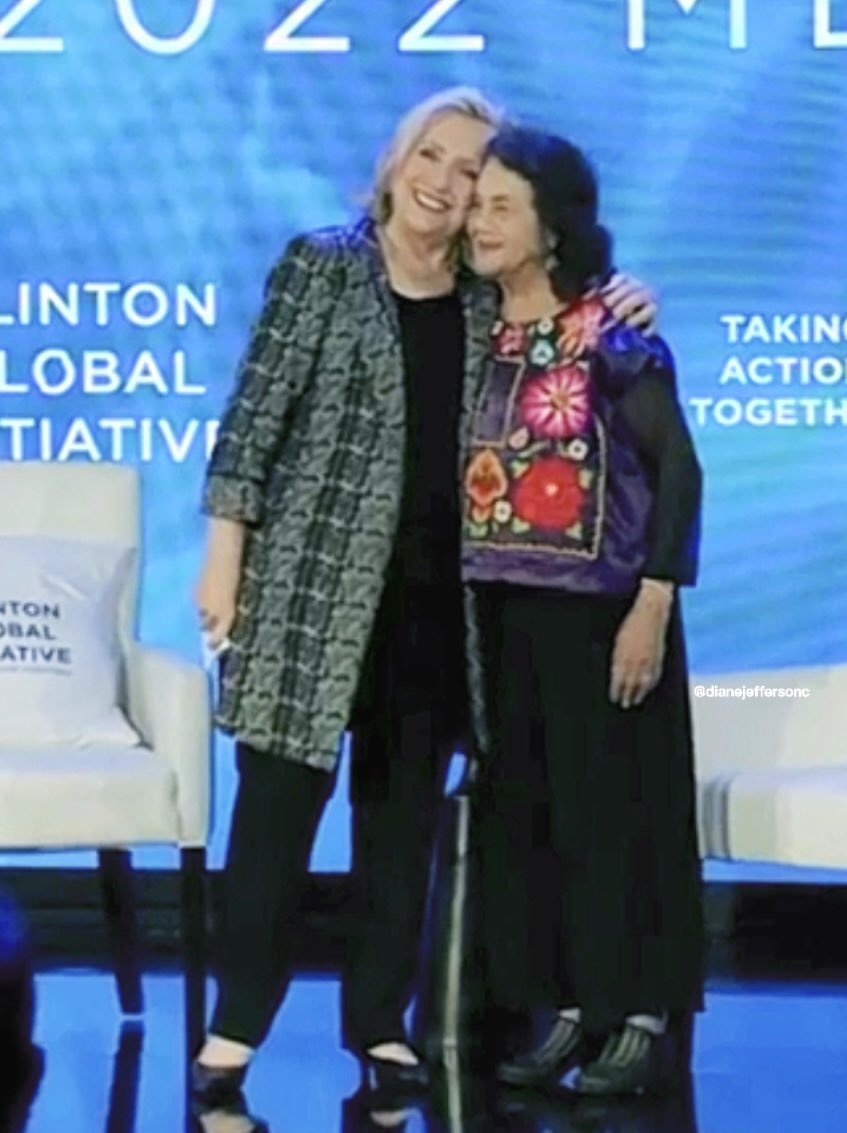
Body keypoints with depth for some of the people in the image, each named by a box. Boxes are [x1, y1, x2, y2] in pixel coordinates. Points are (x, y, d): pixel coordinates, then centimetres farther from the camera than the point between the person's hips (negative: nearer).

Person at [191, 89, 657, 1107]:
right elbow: (257, 409, -4)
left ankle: (380, 1021, 19)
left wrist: (615, 313, 1)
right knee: (280, 796, -4)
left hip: (433, 587, 4)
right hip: (313, 572, -4)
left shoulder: (491, 303, 9)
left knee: (406, 810, 9)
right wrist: (223, 548, -9)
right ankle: (235, 1025, 5)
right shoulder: (322, 263, 0)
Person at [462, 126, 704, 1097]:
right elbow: (462, 467, 12)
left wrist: (653, 605, -17)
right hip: (503, 612, 6)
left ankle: (641, 1017, 11)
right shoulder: (479, 335, 7)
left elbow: (677, 468, -12)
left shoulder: (611, 332, -10)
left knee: (614, 808, 0)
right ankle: (570, 1009, 20)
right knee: (521, 808, 9)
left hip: (598, 610, -6)